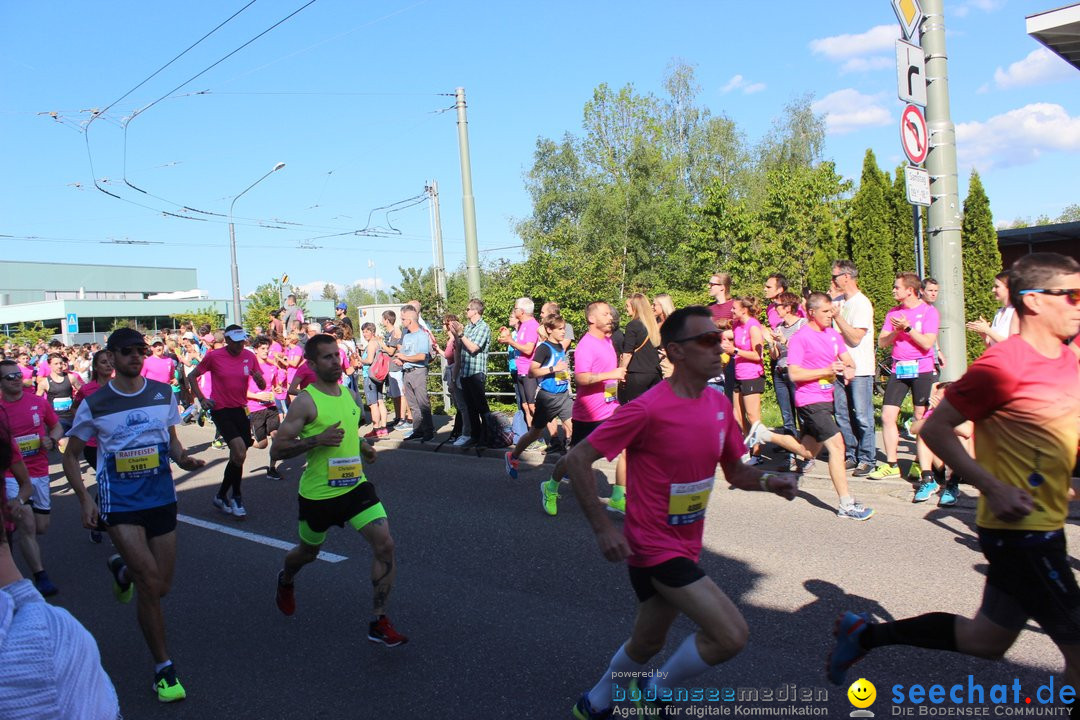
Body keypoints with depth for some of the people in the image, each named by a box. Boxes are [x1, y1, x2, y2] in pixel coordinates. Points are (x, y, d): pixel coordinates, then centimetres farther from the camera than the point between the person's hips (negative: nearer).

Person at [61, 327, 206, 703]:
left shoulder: (164, 394, 2)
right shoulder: (94, 404, -6)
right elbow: (71, 455, 4)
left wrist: (183, 459, -7)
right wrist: (85, 499, -8)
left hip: (161, 496, 4)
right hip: (119, 500, -3)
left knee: (160, 587, 11)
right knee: (149, 583, -13)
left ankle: (122, 568, 47)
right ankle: (163, 668, 5)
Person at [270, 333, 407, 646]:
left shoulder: (352, 396, 6)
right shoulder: (305, 402, -14)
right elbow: (278, 447, -15)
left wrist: (363, 447, 5)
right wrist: (317, 440, -28)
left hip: (355, 485, 4)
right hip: (318, 492, -4)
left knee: (385, 544, -12)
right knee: (308, 552, 19)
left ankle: (379, 623, -1)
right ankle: (285, 581, 57)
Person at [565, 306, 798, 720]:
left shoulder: (720, 404, 1)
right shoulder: (648, 410, -22)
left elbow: (735, 471, 12)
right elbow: (577, 459, -18)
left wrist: (767, 481, -9)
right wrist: (602, 528, -20)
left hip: (686, 545, 8)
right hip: (655, 546, -8)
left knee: (647, 644, 22)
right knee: (731, 636, -13)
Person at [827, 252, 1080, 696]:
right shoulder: (1003, 364, -19)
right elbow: (934, 429, -18)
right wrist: (993, 488, -24)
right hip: (1018, 528, -9)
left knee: (986, 641, 18)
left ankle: (866, 633, 29)